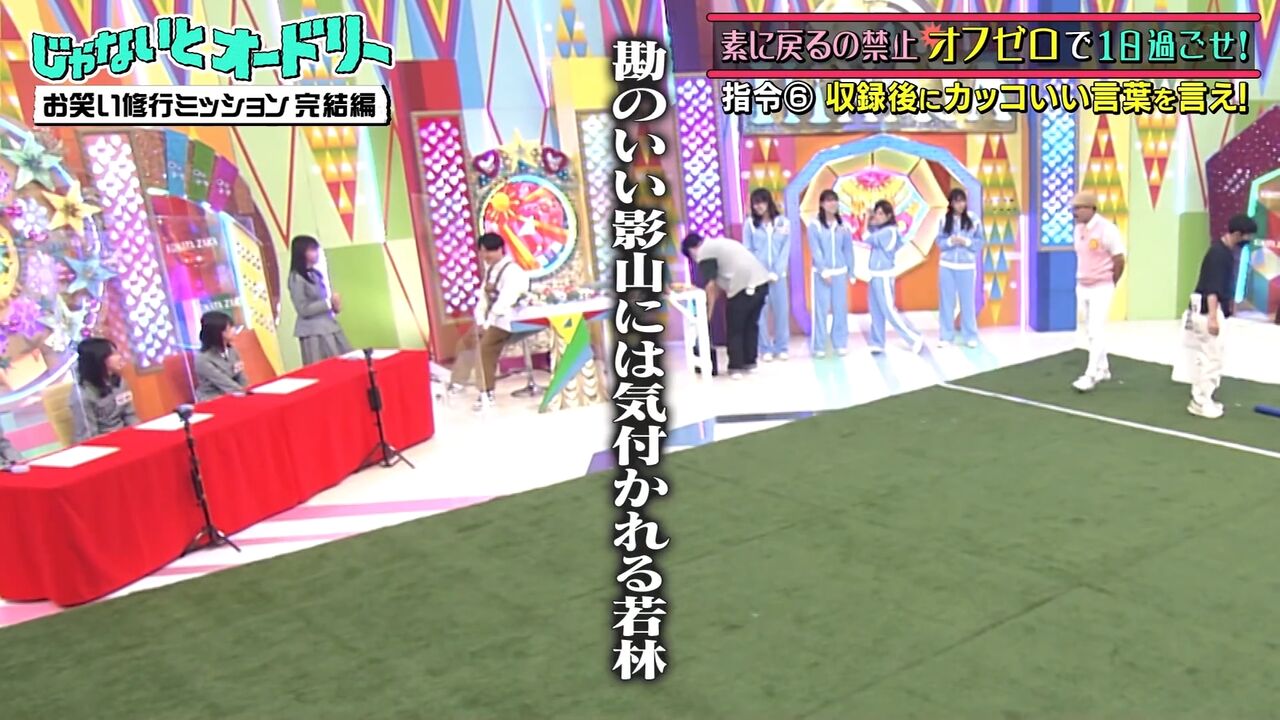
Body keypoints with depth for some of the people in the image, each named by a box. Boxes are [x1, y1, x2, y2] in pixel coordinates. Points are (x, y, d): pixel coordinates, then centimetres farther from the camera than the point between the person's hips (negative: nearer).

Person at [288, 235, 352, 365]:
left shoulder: (315, 274, 12)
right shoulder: (296, 278, -12)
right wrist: (329, 303, -17)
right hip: (313, 332, -8)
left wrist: (334, 304, 3)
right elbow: (303, 310, -17)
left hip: (329, 327, 8)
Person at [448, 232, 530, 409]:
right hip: (489, 319, 9)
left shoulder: (512, 271, -15)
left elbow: (505, 301, -23)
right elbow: (483, 297, 10)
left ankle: (486, 392, -13)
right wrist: (480, 321, -4)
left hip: (504, 320, -9)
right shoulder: (490, 270, 13)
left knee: (485, 347, -22)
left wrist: (488, 323, -21)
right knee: (465, 342, 3)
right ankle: (456, 384, 9)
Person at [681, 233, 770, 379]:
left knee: (734, 330, 6)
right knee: (751, 325, 22)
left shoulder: (704, 253, 1)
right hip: (762, 281, 9)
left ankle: (736, 367, 9)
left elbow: (711, 285, -5)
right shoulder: (719, 243, 28)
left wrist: (708, 312, 2)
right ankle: (749, 361, 30)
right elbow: (720, 282, 28)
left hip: (743, 287, -9)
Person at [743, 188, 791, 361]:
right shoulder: (749, 224, 3)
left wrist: (776, 272, -7)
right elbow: (747, 251, 2)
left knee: (782, 311, 3)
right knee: (760, 312, -1)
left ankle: (781, 348, 11)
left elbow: (785, 250, 3)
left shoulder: (783, 223, 5)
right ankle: (765, 349, 5)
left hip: (778, 274, 1)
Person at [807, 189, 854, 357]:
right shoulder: (815, 225, -4)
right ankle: (819, 346, 3)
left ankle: (840, 343, 13)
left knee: (840, 308, 4)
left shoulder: (843, 225, 7)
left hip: (840, 272, 3)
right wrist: (823, 271, -16)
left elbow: (848, 251, 10)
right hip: (821, 273, -3)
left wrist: (851, 273, 9)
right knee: (821, 308, -3)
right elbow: (815, 250, -9)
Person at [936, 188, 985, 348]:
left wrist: (966, 242, -16)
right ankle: (945, 336, 11)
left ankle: (970, 336, 13)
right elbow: (939, 242, 1)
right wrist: (950, 241, -17)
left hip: (967, 266, -1)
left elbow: (979, 242, 1)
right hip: (947, 266, 1)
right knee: (946, 301, 3)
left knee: (968, 301, 3)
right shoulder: (944, 220, 1)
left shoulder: (973, 220, -1)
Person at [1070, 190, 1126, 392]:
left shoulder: (1106, 229, -17)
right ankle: (1102, 369, 26)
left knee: (1097, 332, -9)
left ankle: (1091, 375, -7)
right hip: (1082, 287, 8)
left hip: (1101, 288, -8)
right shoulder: (1078, 228, 5)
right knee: (1090, 332, 13)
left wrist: (1110, 284, -2)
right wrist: (1082, 280, 12)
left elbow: (1119, 260, -12)